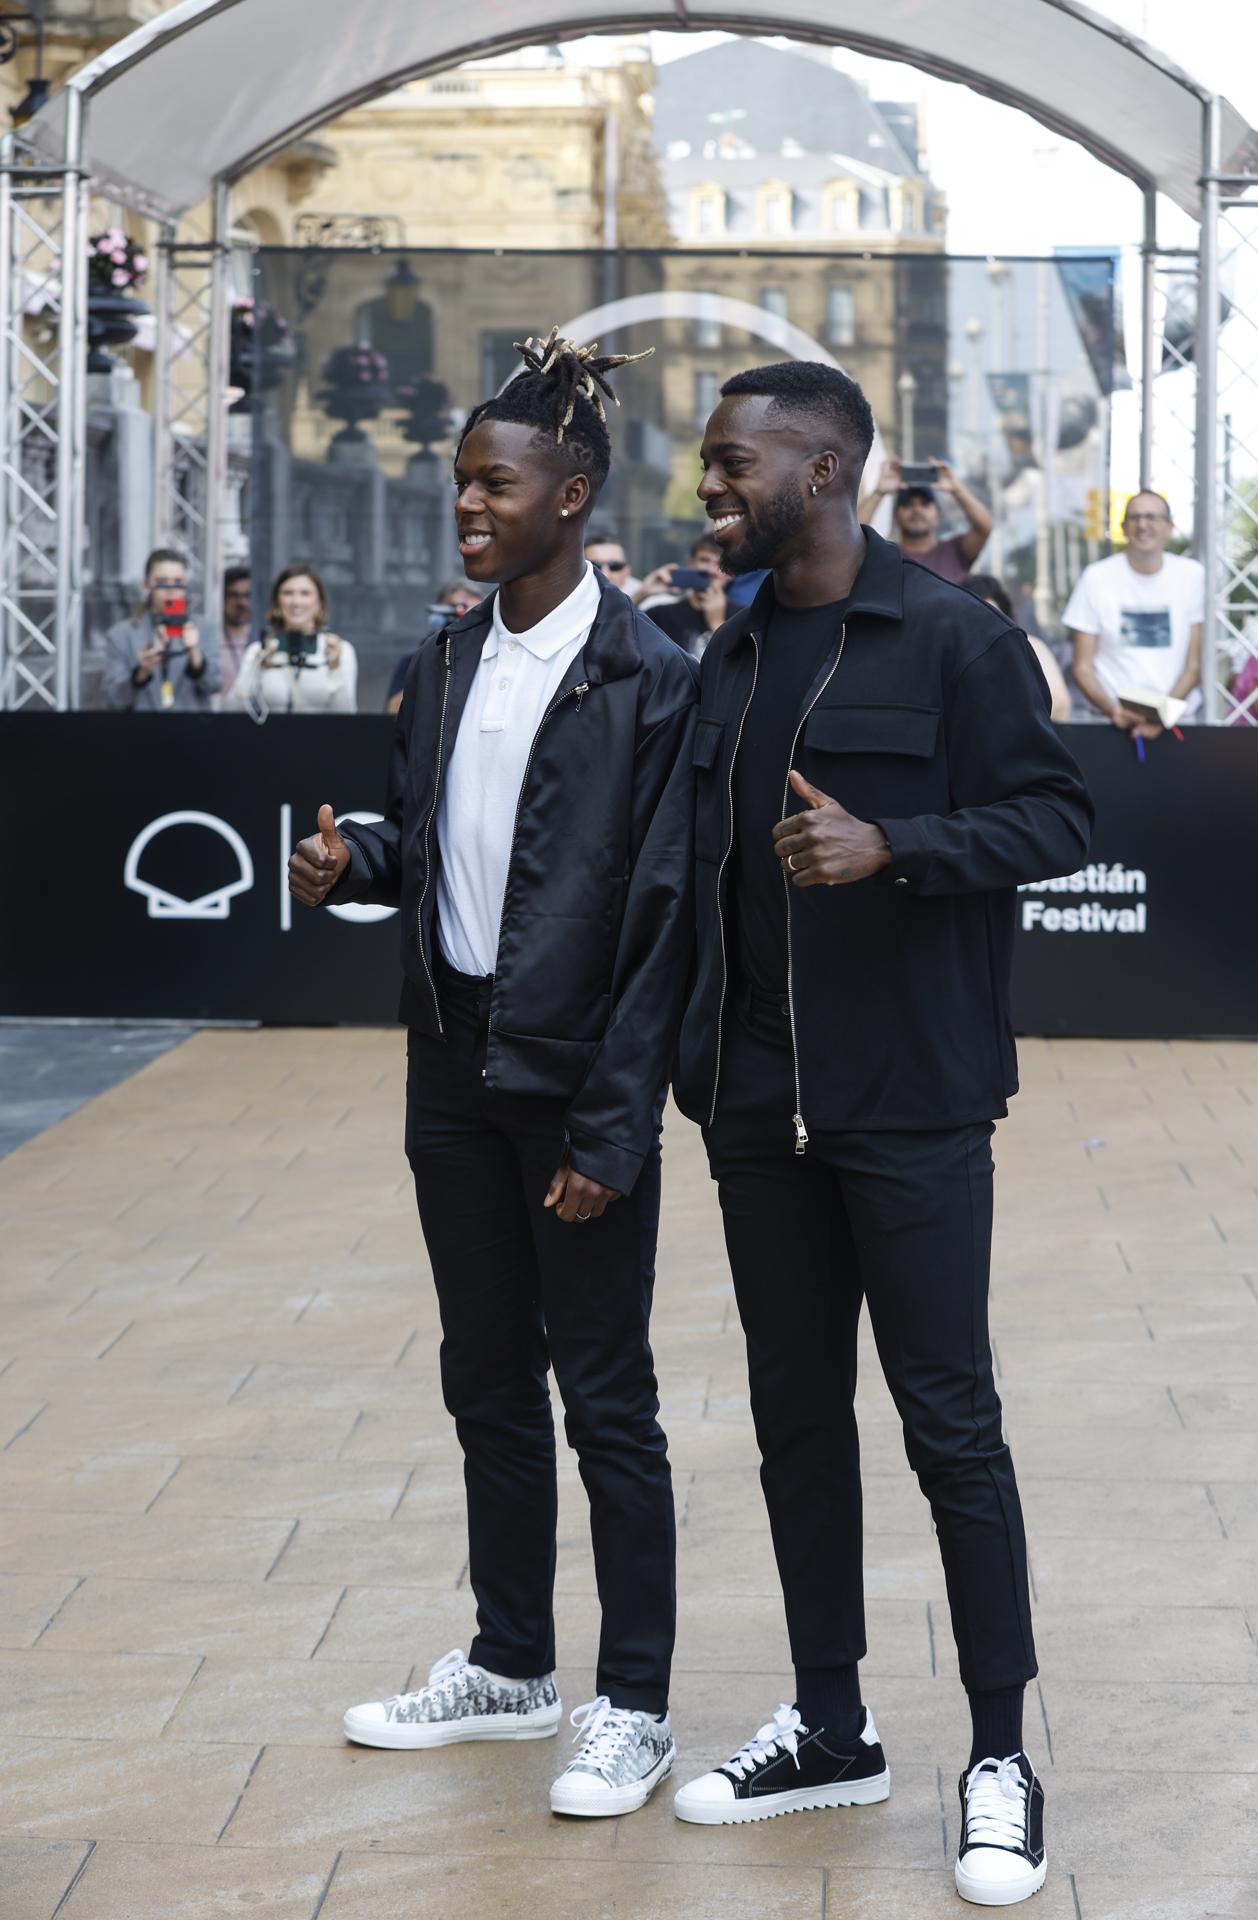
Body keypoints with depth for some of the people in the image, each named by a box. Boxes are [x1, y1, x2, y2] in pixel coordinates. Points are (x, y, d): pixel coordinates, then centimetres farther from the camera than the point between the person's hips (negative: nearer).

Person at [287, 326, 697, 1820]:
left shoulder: (647, 678, -13)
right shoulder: (444, 665, 8)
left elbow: (659, 914, -14)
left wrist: (611, 1128, -17)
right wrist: (354, 861, -6)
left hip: (573, 1079, -7)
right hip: (455, 1069, 7)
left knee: (604, 1398, 3)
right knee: (487, 1378, 16)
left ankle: (632, 1706, 15)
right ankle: (509, 1667, 31)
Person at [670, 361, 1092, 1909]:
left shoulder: (952, 639, -8)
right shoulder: (730, 660, 12)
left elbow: (1056, 817, -10)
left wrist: (891, 845, -24)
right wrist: (700, 1054, 9)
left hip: (911, 1107, -6)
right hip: (760, 1108, 6)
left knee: (949, 1424, -2)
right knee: (796, 1416, 12)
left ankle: (1001, 1756, 9)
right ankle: (830, 1730, 25)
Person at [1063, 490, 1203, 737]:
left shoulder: (1192, 575, 5)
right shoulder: (1096, 578, 2)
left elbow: (1193, 666, 5)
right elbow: (1082, 667, 2)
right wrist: (1112, 710, -15)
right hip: (1113, 721, 0)